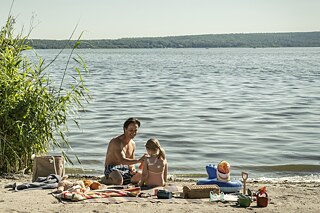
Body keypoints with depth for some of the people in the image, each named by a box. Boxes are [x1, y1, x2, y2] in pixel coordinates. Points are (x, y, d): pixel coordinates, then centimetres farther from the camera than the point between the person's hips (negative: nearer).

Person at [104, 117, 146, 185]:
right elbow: (122, 160, -29)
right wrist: (138, 160, -39)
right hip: (112, 169, -8)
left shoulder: (132, 144, 10)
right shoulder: (116, 142, -17)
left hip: (125, 169, 8)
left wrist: (132, 168, -7)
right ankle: (106, 180, -6)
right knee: (119, 181, -39)